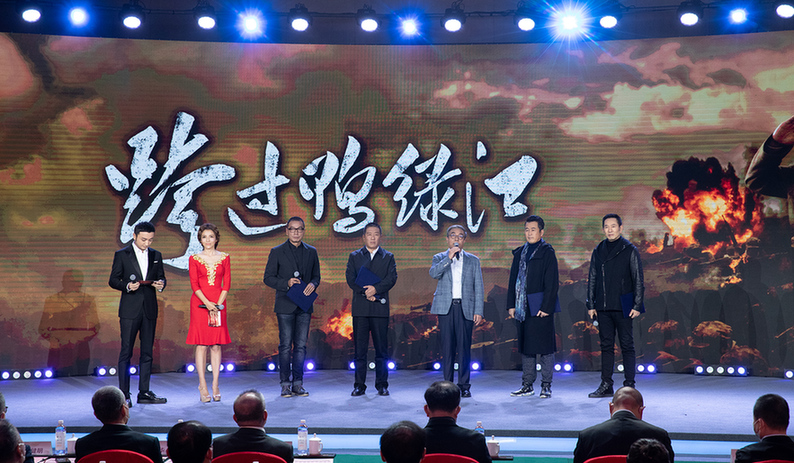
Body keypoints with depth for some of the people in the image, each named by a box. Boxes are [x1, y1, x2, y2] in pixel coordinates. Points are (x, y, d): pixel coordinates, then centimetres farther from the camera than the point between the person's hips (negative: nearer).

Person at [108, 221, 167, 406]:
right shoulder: (122, 255, 1)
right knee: (126, 352, -3)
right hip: (129, 310, -4)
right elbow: (113, 280, 0)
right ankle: (123, 394, 1)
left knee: (147, 352, 7)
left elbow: (161, 277, 15)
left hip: (150, 309, 4)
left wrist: (161, 284, -8)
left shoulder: (156, 255, 12)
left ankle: (144, 392, 14)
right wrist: (127, 286, -18)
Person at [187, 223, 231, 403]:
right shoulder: (194, 259, 4)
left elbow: (227, 283, 4)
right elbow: (194, 284, -2)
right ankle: (202, 385, 1)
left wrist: (218, 304, -8)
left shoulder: (224, 258, 8)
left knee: (216, 345, 2)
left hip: (219, 303, 1)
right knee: (201, 344, -3)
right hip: (199, 303, -1)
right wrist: (207, 303, -14)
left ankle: (215, 385, 5)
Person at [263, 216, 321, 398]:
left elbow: (316, 276, 16)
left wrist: (313, 284, -7)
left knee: (301, 345, 4)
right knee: (285, 345, -2)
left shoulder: (311, 252, 11)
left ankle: (298, 384, 10)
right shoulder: (277, 252, 2)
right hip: (285, 305, -3)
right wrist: (286, 283, -15)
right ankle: (285, 384, 3)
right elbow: (268, 278, 0)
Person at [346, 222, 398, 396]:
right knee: (359, 348, 1)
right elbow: (350, 278, 1)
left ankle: (382, 385, 9)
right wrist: (366, 293, -11)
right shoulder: (354, 256, 12)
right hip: (360, 308, 0)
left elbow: (392, 278, -2)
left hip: (380, 309, 0)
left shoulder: (388, 257, 11)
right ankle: (359, 385, 6)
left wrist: (376, 288, -17)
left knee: (381, 348, 2)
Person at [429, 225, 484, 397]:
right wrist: (449, 258, -17)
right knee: (447, 348, 0)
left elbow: (478, 287, 9)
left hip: (465, 308, 0)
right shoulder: (439, 258, 12)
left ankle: (464, 385, 5)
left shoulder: (473, 260, 13)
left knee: (464, 348, -2)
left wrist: (478, 311, 0)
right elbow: (433, 273, -10)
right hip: (446, 307, 0)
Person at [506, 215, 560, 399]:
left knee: (544, 346, -2)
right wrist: (511, 305, 9)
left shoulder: (547, 252, -3)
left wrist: (546, 307, -15)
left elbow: (552, 282, -8)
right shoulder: (519, 253, 14)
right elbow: (513, 279, 16)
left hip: (540, 308, -6)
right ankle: (527, 385, 17)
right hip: (522, 308, 6)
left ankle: (546, 386, 6)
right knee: (525, 347, 10)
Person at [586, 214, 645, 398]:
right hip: (603, 307, 4)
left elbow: (638, 279, -2)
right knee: (606, 346, 7)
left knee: (627, 346, -1)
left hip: (623, 307, -4)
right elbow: (592, 279, 15)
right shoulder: (598, 251, 12)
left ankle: (629, 385, 4)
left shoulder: (630, 250, 0)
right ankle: (606, 385, 12)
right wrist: (591, 305, 10)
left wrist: (637, 305, -8)